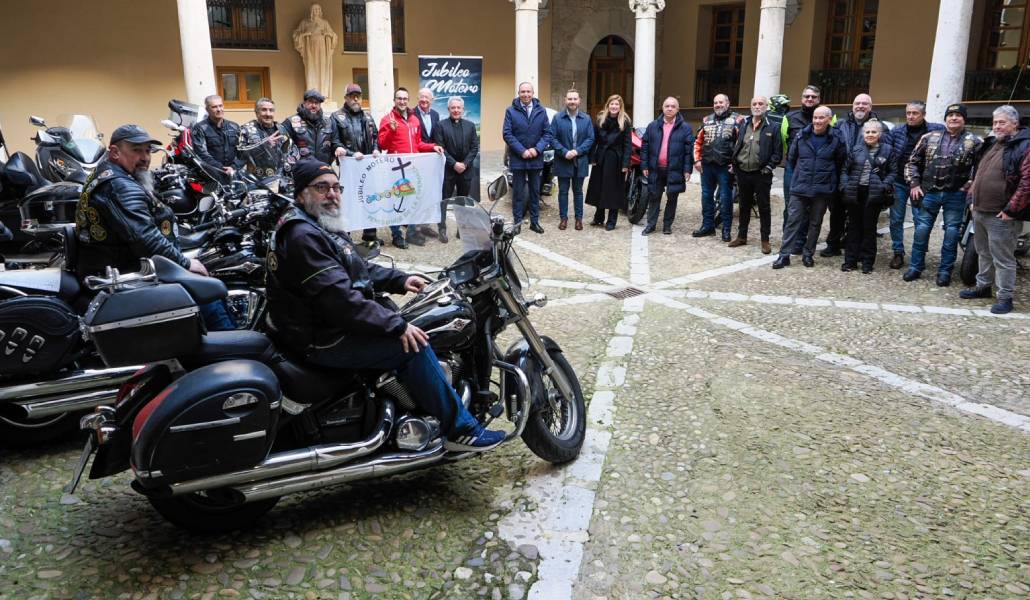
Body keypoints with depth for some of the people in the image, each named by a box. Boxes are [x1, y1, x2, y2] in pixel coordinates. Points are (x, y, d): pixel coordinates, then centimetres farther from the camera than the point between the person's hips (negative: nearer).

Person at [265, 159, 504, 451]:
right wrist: (397, 326, -25)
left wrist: (400, 280, 5)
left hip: (329, 325, 11)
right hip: (320, 341, -11)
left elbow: (360, 269, 21)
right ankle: (461, 429, -9)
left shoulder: (322, 227, 13)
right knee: (413, 346, -17)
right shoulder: (303, 236, -22)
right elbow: (340, 299, -28)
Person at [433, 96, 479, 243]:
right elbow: (440, 148, -8)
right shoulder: (441, 125, -1)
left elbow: (474, 147, 4)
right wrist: (454, 164, -14)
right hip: (447, 170, -3)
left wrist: (465, 164, -8)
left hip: (465, 170, 3)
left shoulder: (470, 125, 9)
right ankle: (442, 229, 7)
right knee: (444, 201, 1)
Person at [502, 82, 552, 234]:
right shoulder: (511, 111, -3)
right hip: (517, 159, -2)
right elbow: (507, 134, -7)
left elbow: (547, 133, 2)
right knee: (518, 192, 4)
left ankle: (534, 221, 18)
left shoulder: (541, 111, 3)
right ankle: (517, 222, 11)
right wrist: (522, 151, -14)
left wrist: (537, 149, -12)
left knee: (535, 191, 9)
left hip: (536, 158, 2)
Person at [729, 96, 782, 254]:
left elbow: (777, 152, -5)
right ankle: (741, 236, 25)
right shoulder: (743, 124, 10)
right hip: (743, 173, 4)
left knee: (764, 208, 3)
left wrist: (769, 167, -13)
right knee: (744, 206, 14)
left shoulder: (773, 127, -3)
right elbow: (736, 145, 15)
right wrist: (734, 163, 6)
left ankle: (765, 240, 10)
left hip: (761, 174, -4)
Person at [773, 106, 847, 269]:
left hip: (823, 189, 0)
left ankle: (808, 254, 20)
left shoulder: (836, 138, -4)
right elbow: (791, 158, 14)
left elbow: (841, 162, 8)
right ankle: (784, 255, 1)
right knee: (793, 220, -2)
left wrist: (831, 179, 13)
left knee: (815, 223, 9)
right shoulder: (801, 135, 0)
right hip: (799, 187, 1)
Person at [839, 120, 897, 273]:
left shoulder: (886, 150, 2)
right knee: (853, 227, 7)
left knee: (869, 228, 5)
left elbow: (893, 172, 5)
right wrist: (845, 186, -5)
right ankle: (850, 260, 14)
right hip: (855, 193, 1)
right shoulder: (855, 149, 5)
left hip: (874, 195, -1)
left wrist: (884, 186, -10)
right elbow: (845, 170, 9)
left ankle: (867, 262, 13)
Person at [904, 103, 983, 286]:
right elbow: (913, 161, 9)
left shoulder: (974, 141, -1)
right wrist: (914, 184, 1)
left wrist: (970, 186, -8)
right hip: (929, 193, 1)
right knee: (922, 229, 4)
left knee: (952, 233, 4)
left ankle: (945, 271, 14)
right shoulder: (929, 138, 5)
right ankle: (915, 267, 15)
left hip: (956, 196, -1)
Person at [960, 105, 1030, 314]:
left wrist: (1011, 210, -19)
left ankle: (1005, 297, 6)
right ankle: (983, 286, 34)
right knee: (984, 253, 21)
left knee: (1003, 258, -2)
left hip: (1000, 216, -8)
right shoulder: (990, 144, 15)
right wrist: (973, 199, 17)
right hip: (979, 211, 8)